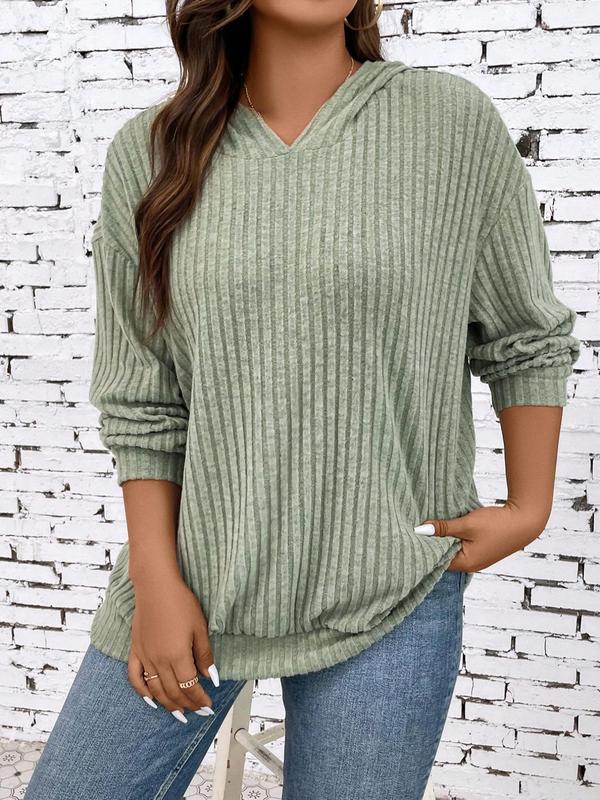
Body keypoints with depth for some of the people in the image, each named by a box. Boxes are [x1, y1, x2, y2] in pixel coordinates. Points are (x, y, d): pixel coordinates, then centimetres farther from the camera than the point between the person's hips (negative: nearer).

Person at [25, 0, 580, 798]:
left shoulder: (455, 122, -3)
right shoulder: (149, 152, 1)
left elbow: (527, 339, 6)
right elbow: (141, 399, 2)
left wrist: (529, 509, 1)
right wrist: (157, 580, -3)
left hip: (389, 590, -1)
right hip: (191, 572, 2)